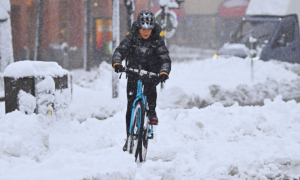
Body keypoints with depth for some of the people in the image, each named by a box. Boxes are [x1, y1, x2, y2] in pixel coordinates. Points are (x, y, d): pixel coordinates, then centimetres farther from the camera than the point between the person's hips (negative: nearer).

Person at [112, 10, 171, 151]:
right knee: (131, 106, -2)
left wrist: (164, 72, -40)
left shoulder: (157, 41, -11)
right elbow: (120, 50, -20)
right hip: (133, 72, 1)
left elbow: (165, 58, -20)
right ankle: (129, 137, 9)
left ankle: (152, 111, -17)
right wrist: (117, 63, -42)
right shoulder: (131, 38, -9)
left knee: (150, 84, -36)